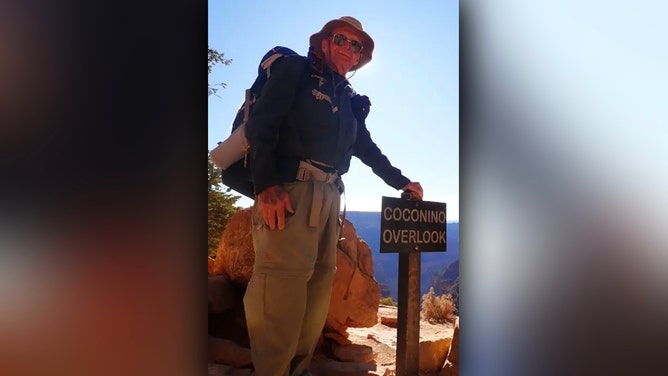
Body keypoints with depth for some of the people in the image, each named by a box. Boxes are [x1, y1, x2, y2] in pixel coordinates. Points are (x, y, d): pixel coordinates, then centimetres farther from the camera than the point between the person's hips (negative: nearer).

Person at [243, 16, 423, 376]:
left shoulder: (350, 99, 25)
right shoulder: (295, 69, 7)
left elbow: (367, 149, 34)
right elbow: (260, 123, -5)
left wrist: (401, 182, 31)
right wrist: (266, 184, -18)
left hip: (329, 194, 7)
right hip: (289, 186, -7)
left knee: (319, 280, 5)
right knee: (283, 279, -14)